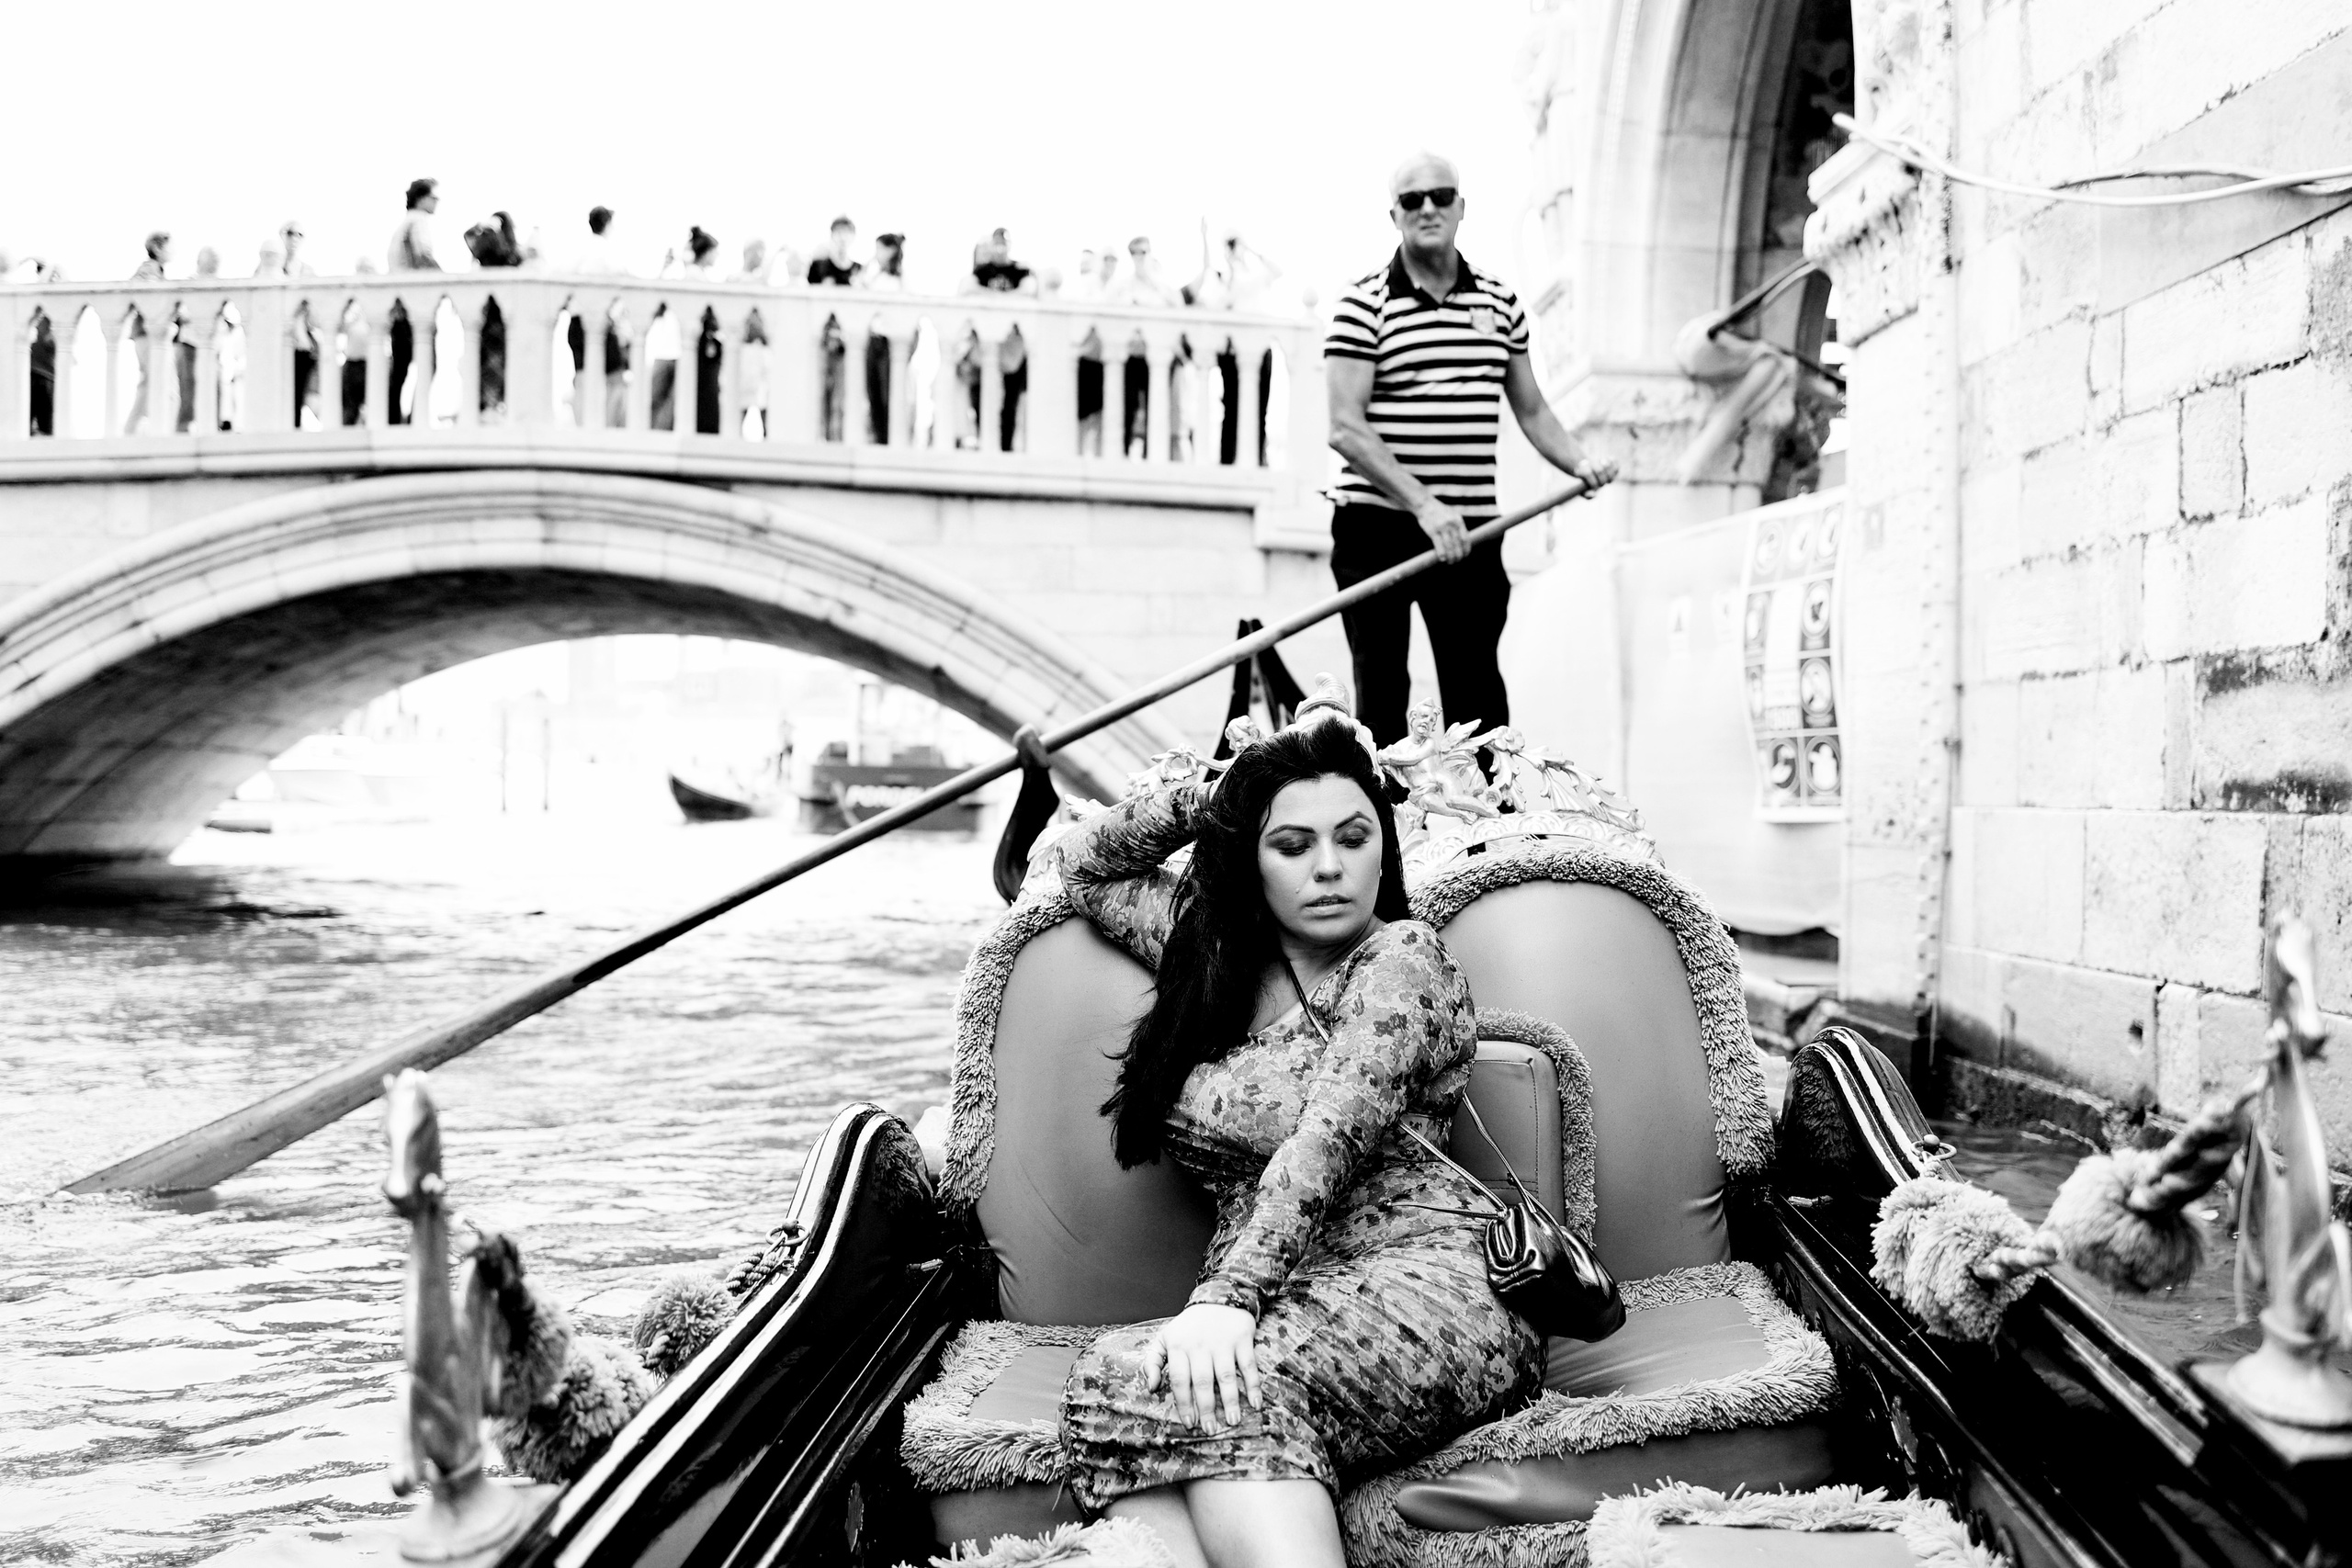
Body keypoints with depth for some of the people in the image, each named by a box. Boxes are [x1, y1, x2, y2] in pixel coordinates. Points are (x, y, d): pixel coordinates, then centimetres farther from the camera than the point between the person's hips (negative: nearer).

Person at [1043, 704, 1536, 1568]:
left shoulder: (1402, 958, 2)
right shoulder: (1213, 952, 22)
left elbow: (1330, 1139, -13)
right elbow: (1083, 863, 34)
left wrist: (1226, 1295, -25)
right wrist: (1215, 797, 18)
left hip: (1418, 1285, -6)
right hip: (1272, 1313, 6)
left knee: (1129, 1376, -36)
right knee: (1110, 1375, -32)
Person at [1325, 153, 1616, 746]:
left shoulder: (1500, 302, 11)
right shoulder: (1364, 304, -4)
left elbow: (1530, 409, 19)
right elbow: (1346, 429, -13)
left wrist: (1578, 460, -1)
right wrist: (1423, 504, -22)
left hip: (1469, 530, 4)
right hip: (1377, 525, -3)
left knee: (1477, 697, 2)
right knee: (1380, 696, 1)